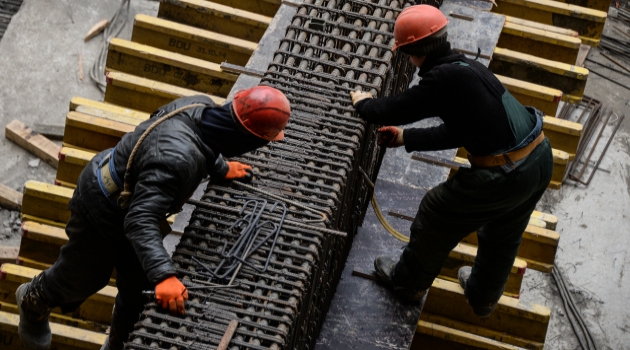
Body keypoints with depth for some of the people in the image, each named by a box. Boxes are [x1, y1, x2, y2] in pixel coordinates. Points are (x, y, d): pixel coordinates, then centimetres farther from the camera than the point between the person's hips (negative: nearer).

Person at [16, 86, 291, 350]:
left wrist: (220, 169, 16)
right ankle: (34, 300, 51)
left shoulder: (201, 106, -20)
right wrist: (164, 275, -50)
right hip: (101, 209, -8)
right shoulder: (177, 158, -45)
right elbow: (140, 222, -45)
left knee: (139, 282, 19)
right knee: (85, 277, 20)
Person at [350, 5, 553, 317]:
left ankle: (409, 282, 41)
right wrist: (407, 139, 28)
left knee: (435, 216, 17)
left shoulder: (443, 79, -19)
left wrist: (363, 103, 13)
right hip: (541, 160, 8)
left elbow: (392, 112, -10)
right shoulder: (469, 67, 9)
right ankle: (482, 298, 55)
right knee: (503, 235, 31)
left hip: (502, 177, -8)